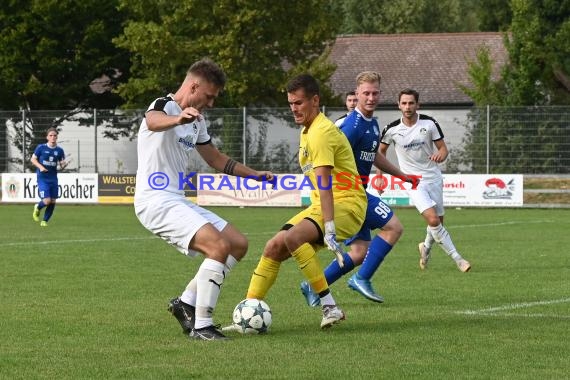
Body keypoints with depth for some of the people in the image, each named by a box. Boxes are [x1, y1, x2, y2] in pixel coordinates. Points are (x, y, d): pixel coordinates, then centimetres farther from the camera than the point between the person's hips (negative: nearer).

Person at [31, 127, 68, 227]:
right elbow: (33, 159, 3)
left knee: (53, 202, 1)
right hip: (42, 178, -4)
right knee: (47, 201, -15)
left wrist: (64, 165, -15)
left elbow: (61, 165, 9)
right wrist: (40, 166, -14)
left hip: (53, 178, 4)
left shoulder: (59, 150, 4)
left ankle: (45, 221, 20)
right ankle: (38, 207, 20)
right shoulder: (41, 148, -4)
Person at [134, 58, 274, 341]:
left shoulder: (196, 120, 19)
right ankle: (201, 326, -20)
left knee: (238, 244, 7)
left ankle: (186, 303, 9)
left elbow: (216, 159, 33)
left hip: (177, 201, 10)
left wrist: (255, 175, 26)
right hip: (156, 200, -10)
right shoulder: (164, 106, -10)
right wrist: (178, 119, -60)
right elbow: (153, 121, -38)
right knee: (219, 246, -24)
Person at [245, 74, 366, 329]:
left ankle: (330, 307, -28)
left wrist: (329, 230, -33)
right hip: (319, 205, 9)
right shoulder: (307, 131, 15)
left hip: (346, 203, -9)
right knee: (274, 247, 0)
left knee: (292, 237, -31)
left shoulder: (321, 132, -16)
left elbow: (325, 184, -26)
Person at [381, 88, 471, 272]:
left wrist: (440, 155, -25)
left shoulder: (429, 123, -7)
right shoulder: (392, 129, -8)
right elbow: (381, 150, 11)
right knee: (433, 220, -19)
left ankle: (426, 248, 40)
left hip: (433, 178, 3)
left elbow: (443, 148, -2)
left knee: (438, 221, 9)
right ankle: (457, 259, -13)